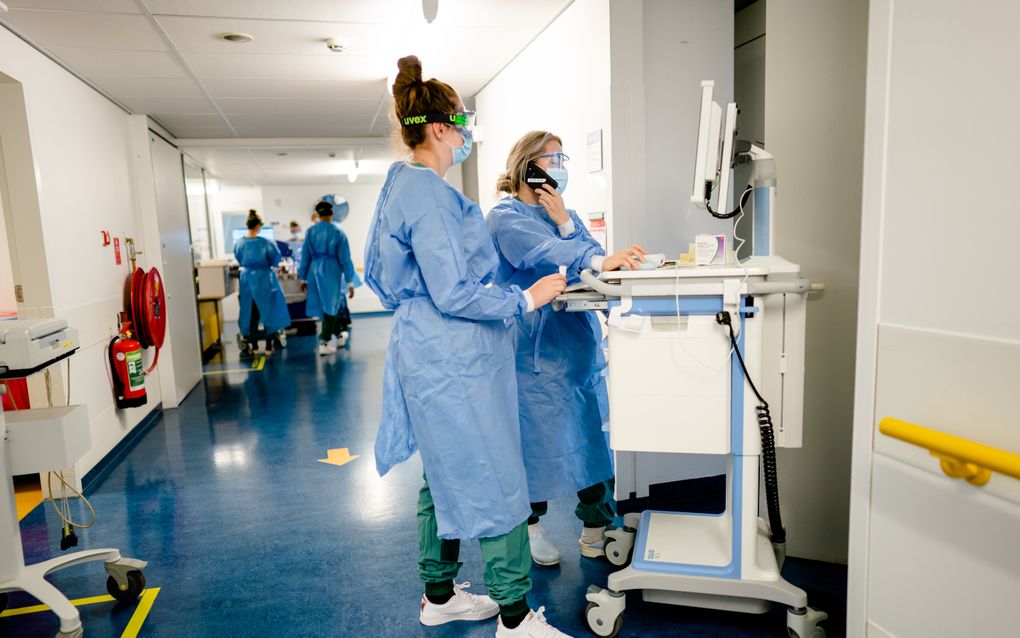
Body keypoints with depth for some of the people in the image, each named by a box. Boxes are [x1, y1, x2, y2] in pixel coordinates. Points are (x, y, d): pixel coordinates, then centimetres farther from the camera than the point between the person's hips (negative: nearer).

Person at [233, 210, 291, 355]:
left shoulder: (239, 243, -5)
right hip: (263, 279, -4)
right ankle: (269, 346, 9)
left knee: (251, 312, 13)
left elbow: (240, 261, 10)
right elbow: (275, 260, -6)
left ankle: (253, 346, 18)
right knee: (268, 311, 7)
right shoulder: (265, 243, -17)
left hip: (247, 279, 4)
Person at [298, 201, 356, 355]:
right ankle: (324, 343, 3)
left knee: (326, 304, 16)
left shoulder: (310, 232, 1)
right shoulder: (338, 233, -6)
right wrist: (350, 282, 0)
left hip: (315, 271, 4)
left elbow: (305, 256, 4)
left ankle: (338, 335, 31)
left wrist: (303, 278, 13)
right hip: (331, 272, -3)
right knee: (330, 306, 5)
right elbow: (344, 259, -5)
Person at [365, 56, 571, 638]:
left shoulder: (405, 184, 14)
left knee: (447, 477, 19)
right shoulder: (429, 194, -19)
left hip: (434, 354, 11)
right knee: (495, 483, -1)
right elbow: (453, 294, -22)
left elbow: (383, 273, 24)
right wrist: (527, 299, -13)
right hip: (454, 360, -11)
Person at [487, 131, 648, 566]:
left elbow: (594, 255, 2)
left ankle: (595, 528, 18)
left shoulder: (565, 213, 16)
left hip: (578, 339, 6)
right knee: (536, 433, 1)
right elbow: (541, 252, -27)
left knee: (591, 431, 6)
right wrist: (599, 262, -42)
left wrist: (565, 221, -11)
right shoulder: (505, 217, -6)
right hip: (534, 344, -6)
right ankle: (532, 526, 21)